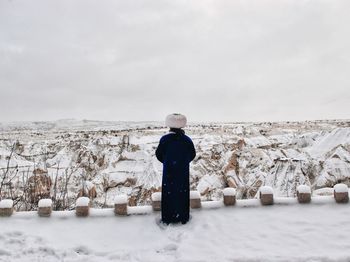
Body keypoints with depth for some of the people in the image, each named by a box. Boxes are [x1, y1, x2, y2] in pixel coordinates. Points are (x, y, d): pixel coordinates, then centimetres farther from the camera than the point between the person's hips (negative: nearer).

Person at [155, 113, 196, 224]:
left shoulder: (164, 139, -13)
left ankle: (168, 218, 20)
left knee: (168, 194, 12)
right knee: (182, 194, 13)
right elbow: (192, 155, 1)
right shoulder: (187, 140, -10)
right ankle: (183, 217, 23)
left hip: (169, 172, 0)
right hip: (183, 173, 1)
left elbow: (159, 154, -4)